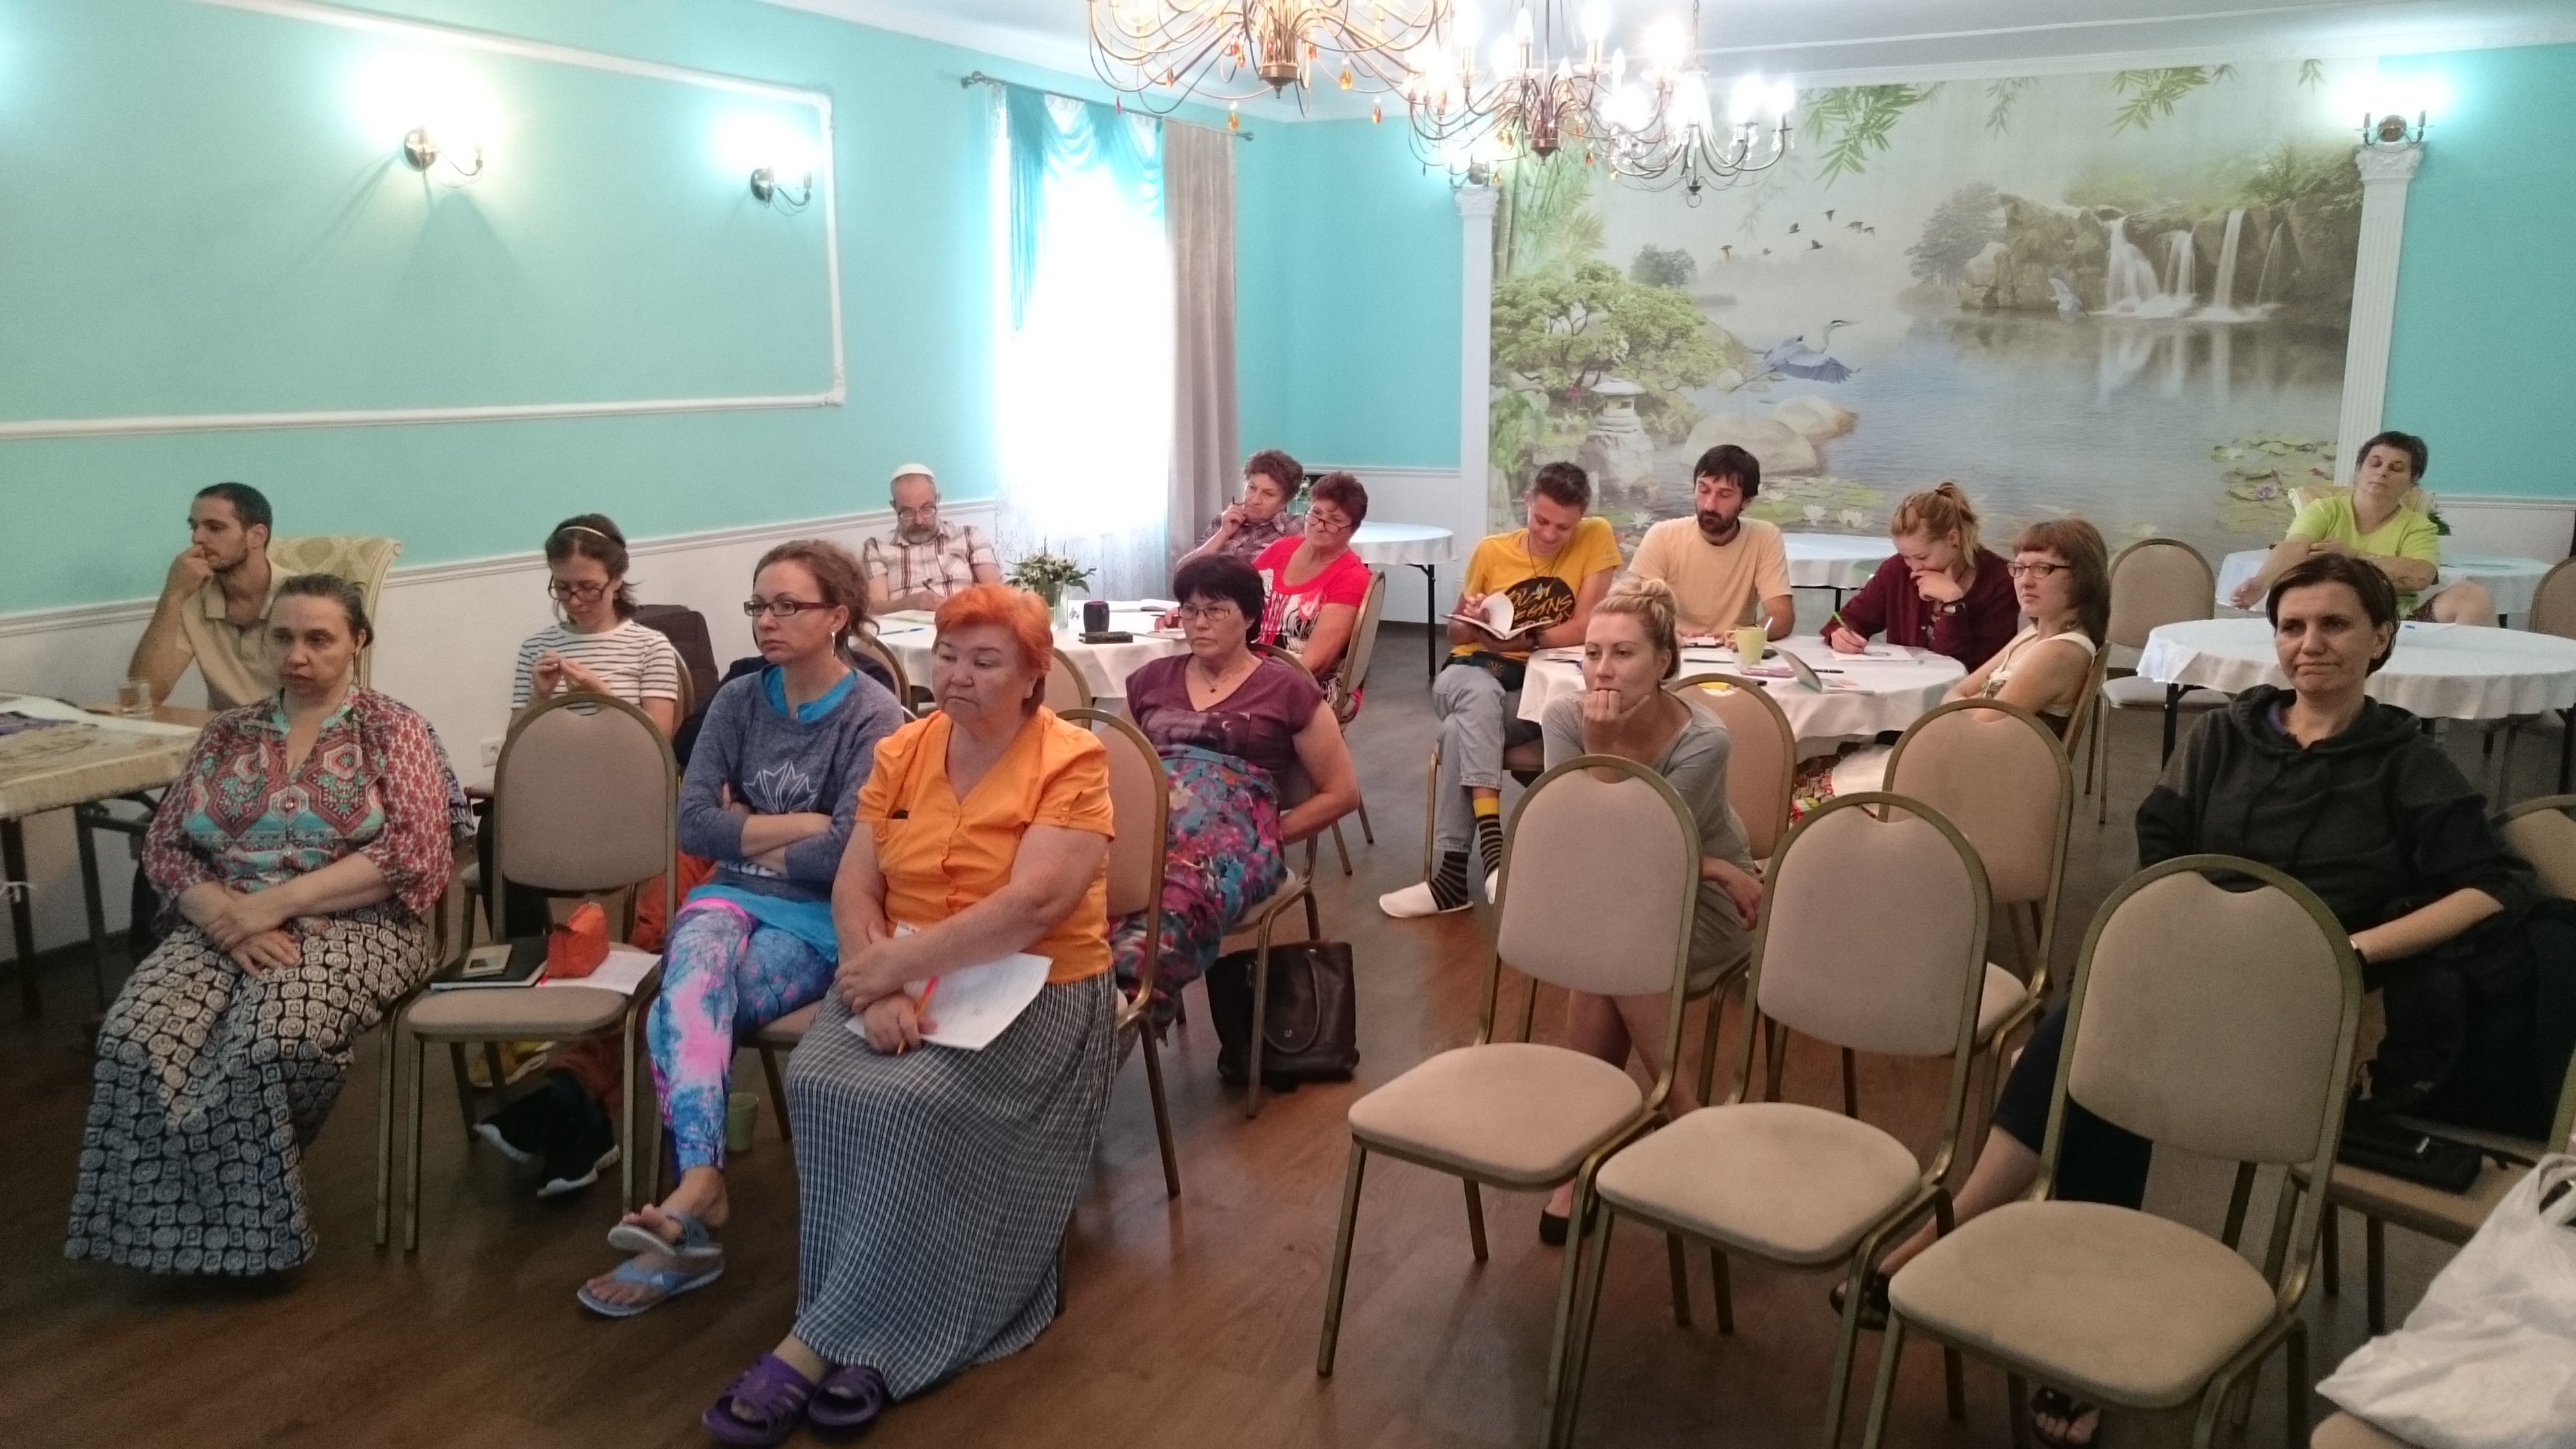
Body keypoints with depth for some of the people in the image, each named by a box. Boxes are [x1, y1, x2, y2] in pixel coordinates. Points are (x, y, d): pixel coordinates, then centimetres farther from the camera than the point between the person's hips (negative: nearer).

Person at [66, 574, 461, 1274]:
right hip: (225, 925, 4)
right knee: (136, 1041, -27)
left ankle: (246, 1228, -9)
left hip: (351, 926, -4)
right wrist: (225, 912, -13)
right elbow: (164, 844, 9)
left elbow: (415, 853, -10)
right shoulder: (226, 733, 15)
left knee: (270, 1043, -34)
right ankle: (174, 1222, -9)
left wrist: (277, 903, -16)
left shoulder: (393, 730, 2)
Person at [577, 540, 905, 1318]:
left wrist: (747, 835, -3)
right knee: (696, 960, -32)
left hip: (823, 918, -4)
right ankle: (701, 1183, -42)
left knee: (677, 1015, -27)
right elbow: (693, 823, 0)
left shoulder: (873, 717, -8)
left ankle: (691, 1195, -23)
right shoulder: (738, 701, 9)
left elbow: (843, 854, -17)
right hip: (733, 898, 4)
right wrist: (797, 825, -9)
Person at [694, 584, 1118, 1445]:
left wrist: (901, 965, -21)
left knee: (920, 1105, -30)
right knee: (819, 1081, -24)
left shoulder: (1072, 763, -9)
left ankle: (817, 1346, -18)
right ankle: (869, 1339, -17)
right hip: (903, 979, 5)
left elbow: (1031, 903, -21)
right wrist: (880, 983, -18)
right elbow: (854, 887, 1)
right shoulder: (901, 752, 7)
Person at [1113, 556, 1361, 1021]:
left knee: (1181, 895, -42)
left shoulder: (1286, 689, 15)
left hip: (1233, 824, -3)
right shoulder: (1152, 679, 26)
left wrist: (1267, 837, 4)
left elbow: (1341, 792, 13)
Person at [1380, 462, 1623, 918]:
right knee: (1480, 694, -37)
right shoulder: (1491, 551, 5)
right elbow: (1455, 634, 14)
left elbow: (1584, 630, -7)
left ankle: (1454, 872, -26)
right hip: (1470, 676, 2)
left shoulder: (1596, 539, -2)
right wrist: (1472, 623, -10)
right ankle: (1491, 840, -43)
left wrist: (1523, 638, -20)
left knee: (1460, 731, -32)